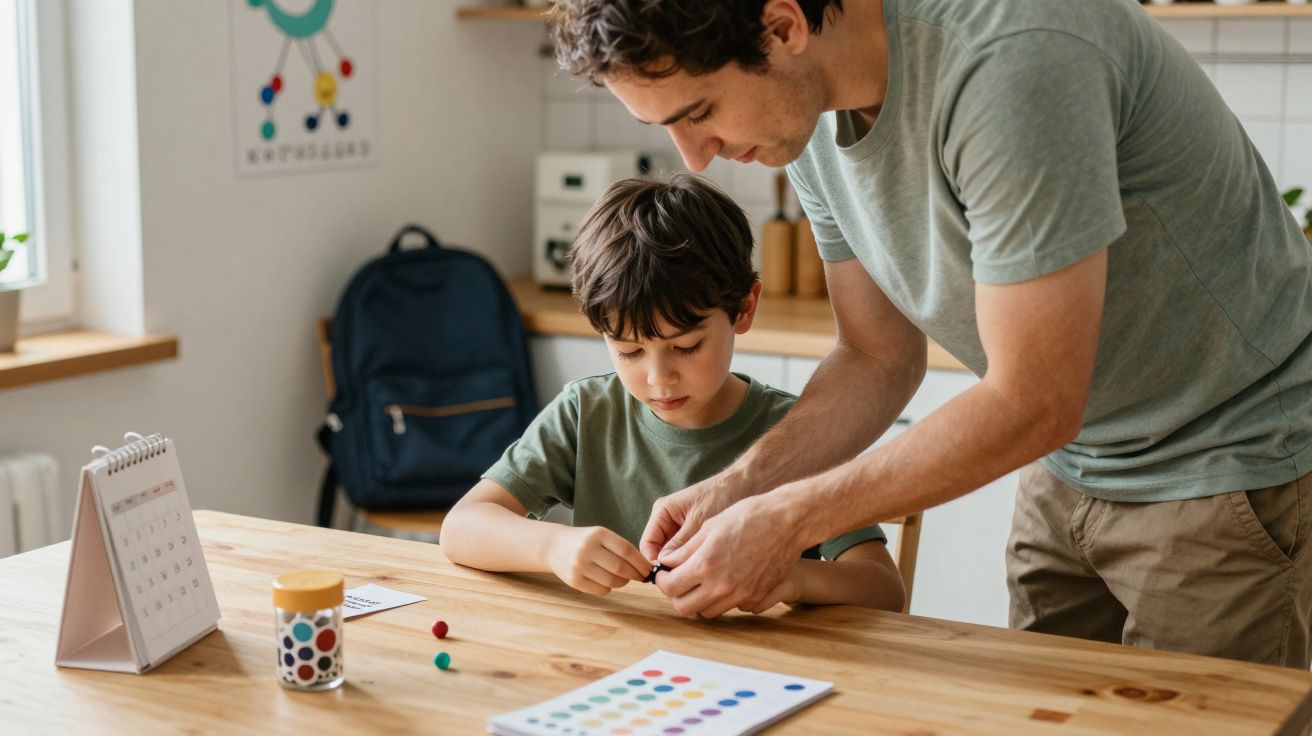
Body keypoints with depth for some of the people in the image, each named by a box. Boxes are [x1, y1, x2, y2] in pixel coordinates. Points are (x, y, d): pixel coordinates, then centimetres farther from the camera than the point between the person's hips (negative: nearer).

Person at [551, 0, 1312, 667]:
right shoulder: (813, 108, -5)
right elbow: (880, 358, 5)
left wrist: (787, 521, -23)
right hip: (1073, 469, 7)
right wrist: (737, 488, -11)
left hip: (1235, 467, -7)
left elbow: (1033, 405, -29)